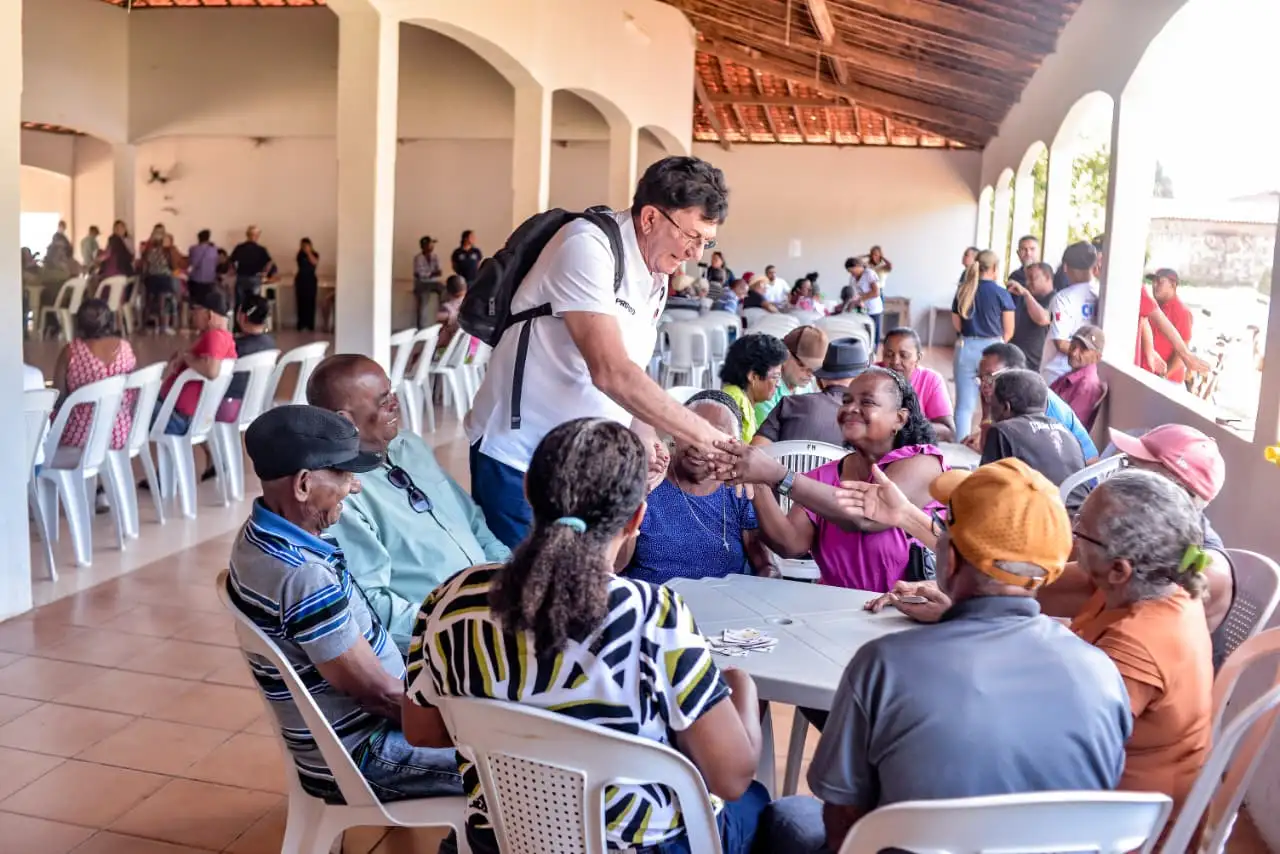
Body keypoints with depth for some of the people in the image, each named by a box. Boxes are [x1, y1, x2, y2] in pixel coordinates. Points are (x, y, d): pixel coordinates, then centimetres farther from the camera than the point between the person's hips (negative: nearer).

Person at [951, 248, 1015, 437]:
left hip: (965, 348, 3)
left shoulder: (962, 292, 5)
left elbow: (957, 324, 7)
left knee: (964, 404, 5)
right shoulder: (1002, 294, -5)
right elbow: (1008, 331, -1)